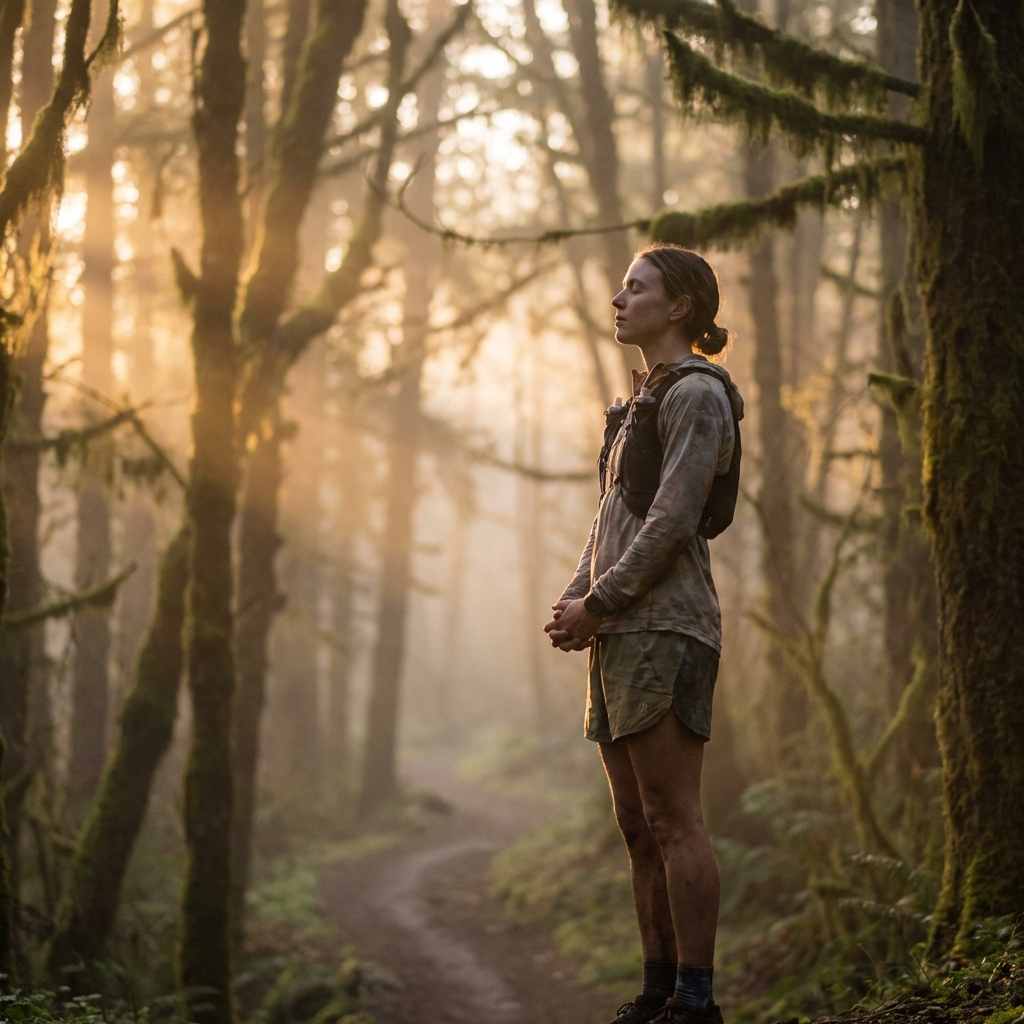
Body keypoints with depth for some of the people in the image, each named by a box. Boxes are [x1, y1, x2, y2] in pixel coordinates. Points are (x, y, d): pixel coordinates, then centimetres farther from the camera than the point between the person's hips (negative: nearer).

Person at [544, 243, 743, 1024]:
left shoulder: (697, 395, -7)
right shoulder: (646, 403, 22)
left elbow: (672, 519, -16)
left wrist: (597, 605, -12)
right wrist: (572, 602, 6)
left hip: (665, 628, -9)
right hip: (623, 636, 9)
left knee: (673, 820, -10)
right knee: (638, 826, 8)